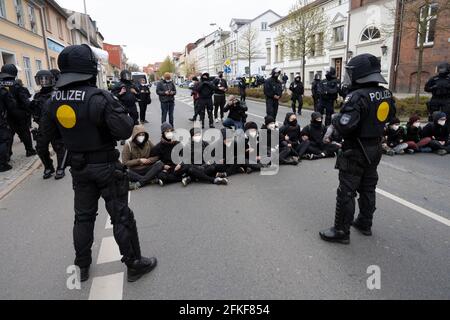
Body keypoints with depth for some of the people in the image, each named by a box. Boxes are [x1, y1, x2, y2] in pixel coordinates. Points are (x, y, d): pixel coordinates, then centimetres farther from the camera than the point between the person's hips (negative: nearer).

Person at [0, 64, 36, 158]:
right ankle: (30, 150, 20)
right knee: (25, 133, 11)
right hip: (20, 116, -3)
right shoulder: (17, 86, -12)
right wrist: (30, 111, -6)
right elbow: (25, 101, -15)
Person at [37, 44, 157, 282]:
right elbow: (124, 131, -26)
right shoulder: (99, 98, -23)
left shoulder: (54, 101, -2)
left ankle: (82, 267, 34)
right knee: (121, 216, 6)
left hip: (78, 167, 6)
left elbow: (47, 135, 8)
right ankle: (134, 265, 20)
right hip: (106, 166, -6)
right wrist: (120, 110, -8)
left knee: (83, 216, 20)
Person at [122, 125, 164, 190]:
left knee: (160, 164, -26)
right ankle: (151, 180, -29)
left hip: (147, 169, 2)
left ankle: (139, 183, -32)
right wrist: (139, 160, -15)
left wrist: (149, 160, -13)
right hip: (134, 171, -2)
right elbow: (125, 162, -8)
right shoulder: (128, 145, -6)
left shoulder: (148, 143, 1)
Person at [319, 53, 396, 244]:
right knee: (368, 188, 19)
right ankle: (365, 223, 33)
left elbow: (344, 126, -30)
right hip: (375, 148, 8)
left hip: (356, 151, -8)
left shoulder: (358, 96, -24)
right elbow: (389, 116, 20)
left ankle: (341, 232, 9)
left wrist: (336, 119, -10)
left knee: (346, 192, 0)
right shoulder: (386, 94, 3)